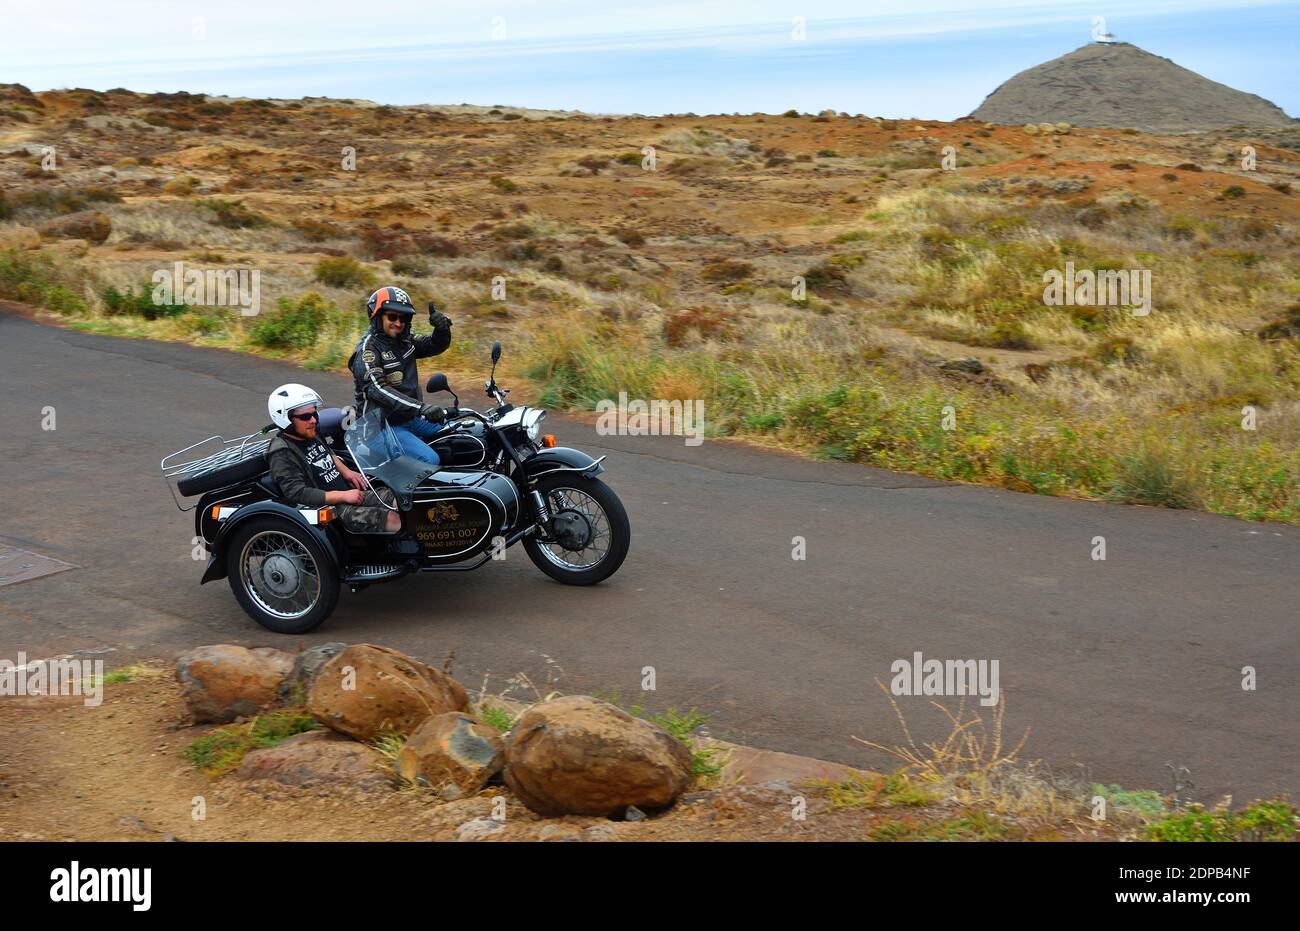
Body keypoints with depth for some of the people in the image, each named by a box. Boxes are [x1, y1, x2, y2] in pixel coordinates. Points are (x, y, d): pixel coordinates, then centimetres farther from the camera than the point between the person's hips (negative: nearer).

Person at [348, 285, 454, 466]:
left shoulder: (404, 341, 9)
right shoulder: (367, 349, -16)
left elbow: (436, 345, 16)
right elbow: (376, 389, -29)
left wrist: (442, 327, -11)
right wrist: (421, 407, -40)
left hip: (411, 419, 9)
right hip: (384, 426, -9)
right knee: (429, 460, -28)